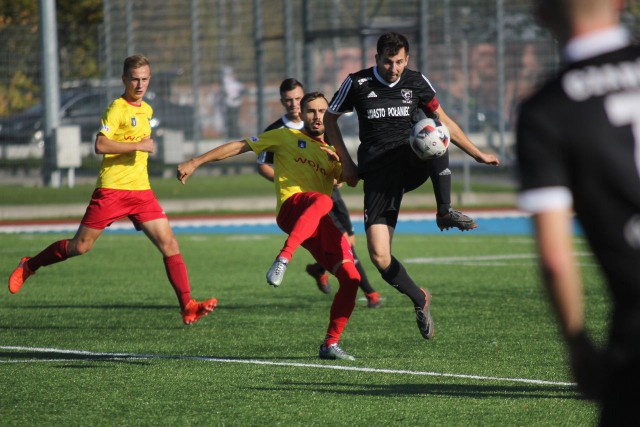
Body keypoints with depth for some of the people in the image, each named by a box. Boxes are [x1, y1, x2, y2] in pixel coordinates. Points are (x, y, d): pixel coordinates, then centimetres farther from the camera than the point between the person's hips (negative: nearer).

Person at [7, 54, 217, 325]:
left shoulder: (146, 110, 16)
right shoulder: (117, 108, -10)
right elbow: (100, 145, -23)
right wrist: (138, 145, -22)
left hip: (141, 191, 6)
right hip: (112, 189, -6)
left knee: (169, 244, -8)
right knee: (80, 247, -1)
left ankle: (187, 306, -10)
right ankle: (29, 266, 22)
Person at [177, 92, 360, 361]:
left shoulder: (332, 152, 29)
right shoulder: (286, 137, 18)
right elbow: (239, 147, 15)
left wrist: (339, 159, -7)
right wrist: (195, 163, 10)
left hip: (322, 227, 5)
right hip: (292, 206, -5)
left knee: (351, 278, -12)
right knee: (322, 200, -42)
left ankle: (330, 345, -2)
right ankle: (282, 260, -50)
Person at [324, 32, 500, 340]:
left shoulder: (416, 82, 7)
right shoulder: (358, 83, 1)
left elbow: (444, 122, 17)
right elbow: (330, 117, 14)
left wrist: (478, 155, 14)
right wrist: (346, 161, 6)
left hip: (412, 162, 1)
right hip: (378, 173, -1)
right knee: (379, 257, -15)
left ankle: (445, 213, -29)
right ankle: (419, 300, 10)